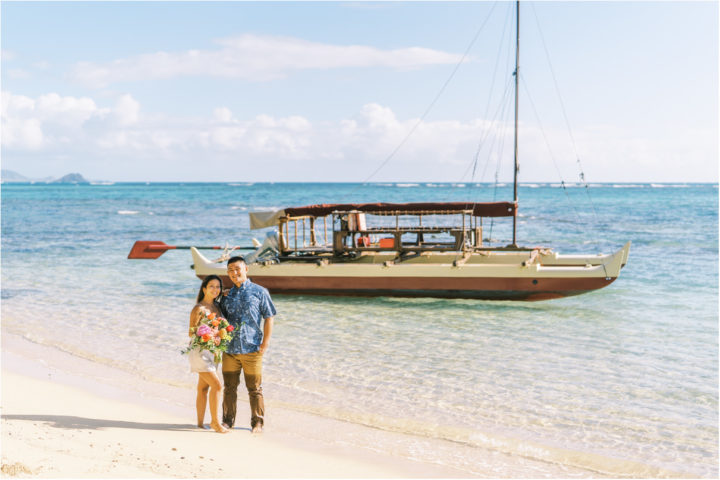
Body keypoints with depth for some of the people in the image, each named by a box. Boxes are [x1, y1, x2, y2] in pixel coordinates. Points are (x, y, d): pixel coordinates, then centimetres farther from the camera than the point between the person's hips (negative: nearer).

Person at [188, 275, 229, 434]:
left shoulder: (217, 306, 9)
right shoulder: (198, 308, -13)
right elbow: (191, 333, -11)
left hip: (213, 352, 8)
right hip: (200, 352, -7)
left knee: (203, 388, 11)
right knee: (217, 385, -13)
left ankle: (200, 422, 16)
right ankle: (215, 422, -4)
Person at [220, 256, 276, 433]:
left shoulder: (259, 292, 1)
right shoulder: (227, 295, 12)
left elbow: (268, 318, 1)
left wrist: (265, 344, -6)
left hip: (252, 349, -3)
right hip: (229, 350, 4)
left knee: (254, 389, 3)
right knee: (229, 387, 9)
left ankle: (257, 423, 12)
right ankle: (228, 421, 20)